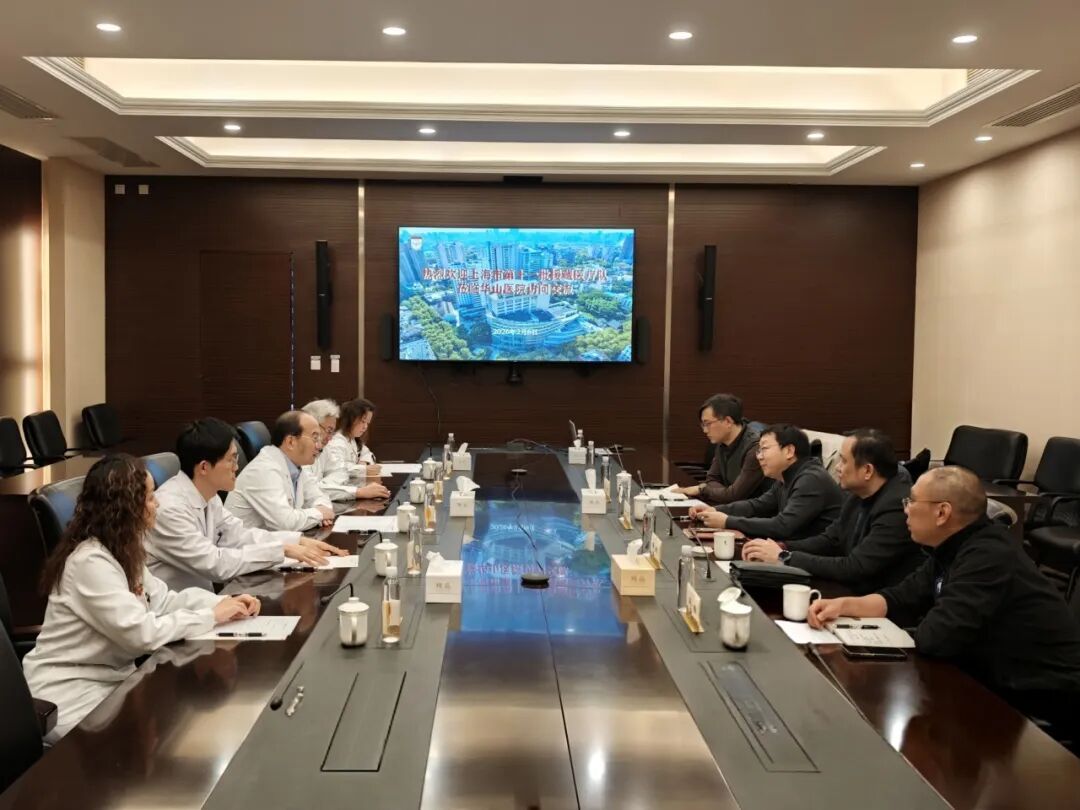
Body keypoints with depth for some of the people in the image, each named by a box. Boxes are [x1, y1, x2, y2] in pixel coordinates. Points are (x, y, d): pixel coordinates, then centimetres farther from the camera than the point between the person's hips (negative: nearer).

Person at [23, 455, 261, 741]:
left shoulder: (122, 549, 6)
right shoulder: (90, 562, -26)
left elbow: (161, 600, 8)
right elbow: (142, 633, -29)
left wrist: (225, 602, -6)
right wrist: (211, 616, -18)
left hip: (111, 678, 9)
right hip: (71, 695, -9)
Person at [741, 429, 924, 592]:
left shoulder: (897, 507, -23)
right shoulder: (859, 494, 3)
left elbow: (855, 568, -25)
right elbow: (830, 540, 12)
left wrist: (784, 557, -19)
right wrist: (781, 547, -6)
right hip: (857, 591, 7)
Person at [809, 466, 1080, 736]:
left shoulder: (989, 556, -27)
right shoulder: (953, 550, 5)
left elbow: (937, 637, -31)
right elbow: (902, 599, 10)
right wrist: (844, 604, -5)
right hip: (1004, 689, 8)